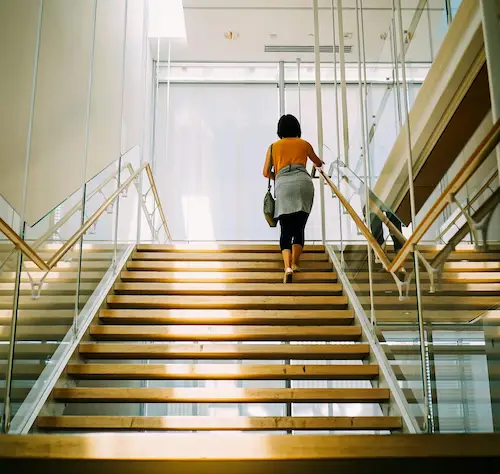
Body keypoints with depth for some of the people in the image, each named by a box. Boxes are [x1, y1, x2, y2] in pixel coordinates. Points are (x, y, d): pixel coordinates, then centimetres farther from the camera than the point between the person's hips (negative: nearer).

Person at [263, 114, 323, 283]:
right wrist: (319, 164, 62)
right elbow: (318, 163, 38)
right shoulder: (304, 144, 22)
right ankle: (294, 263, 0)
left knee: (286, 230, -1)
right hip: (303, 182, 0)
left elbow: (266, 172, 17)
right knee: (299, 228, 8)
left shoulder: (273, 147, 20)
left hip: (283, 185, 0)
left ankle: (287, 267, -18)